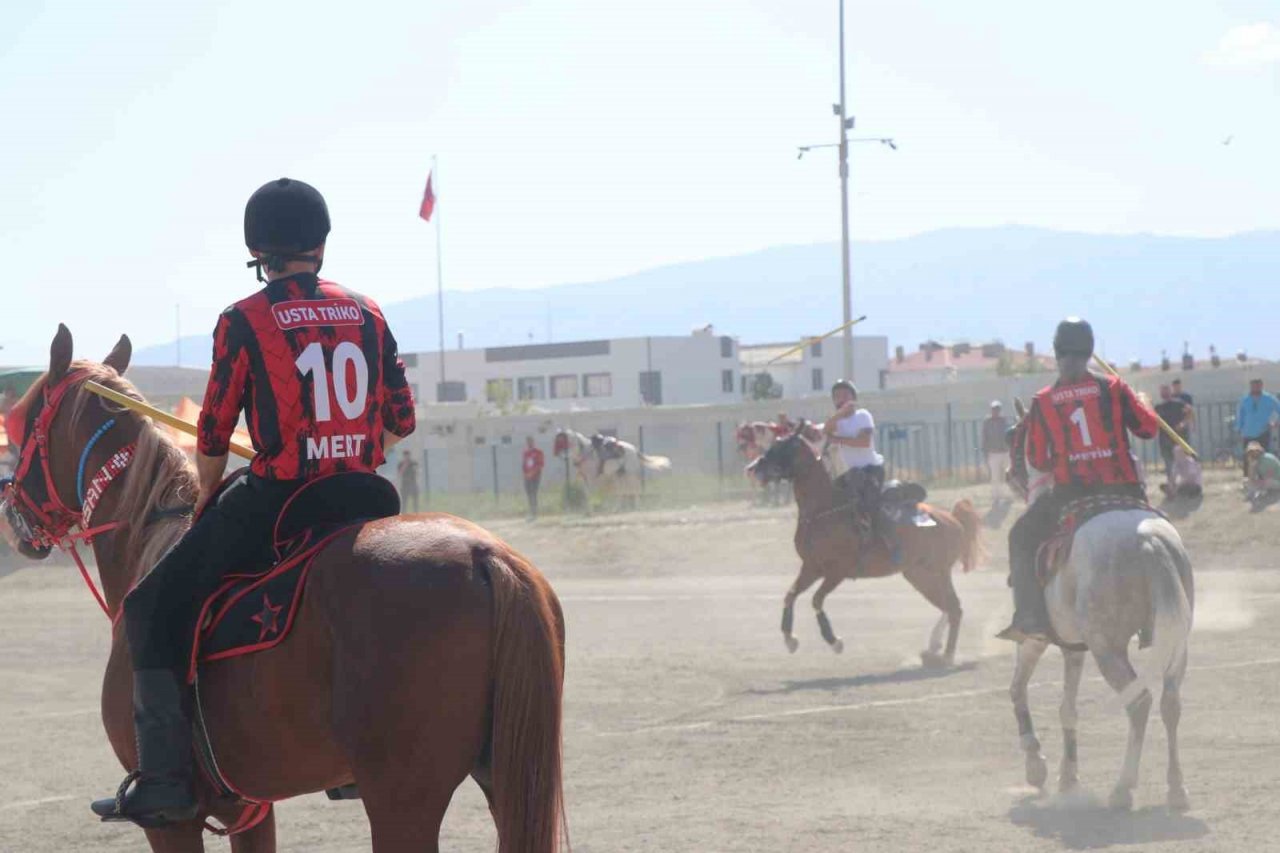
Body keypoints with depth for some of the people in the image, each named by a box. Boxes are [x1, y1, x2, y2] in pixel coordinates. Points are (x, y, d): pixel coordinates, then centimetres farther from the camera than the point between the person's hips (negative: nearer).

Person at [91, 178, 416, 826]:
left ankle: (165, 777, -7)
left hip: (272, 499, -5)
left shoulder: (244, 322, -6)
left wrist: (207, 496, 17)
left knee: (152, 607, 3)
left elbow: (214, 435, -1)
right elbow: (401, 421, 12)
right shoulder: (367, 314, 8)